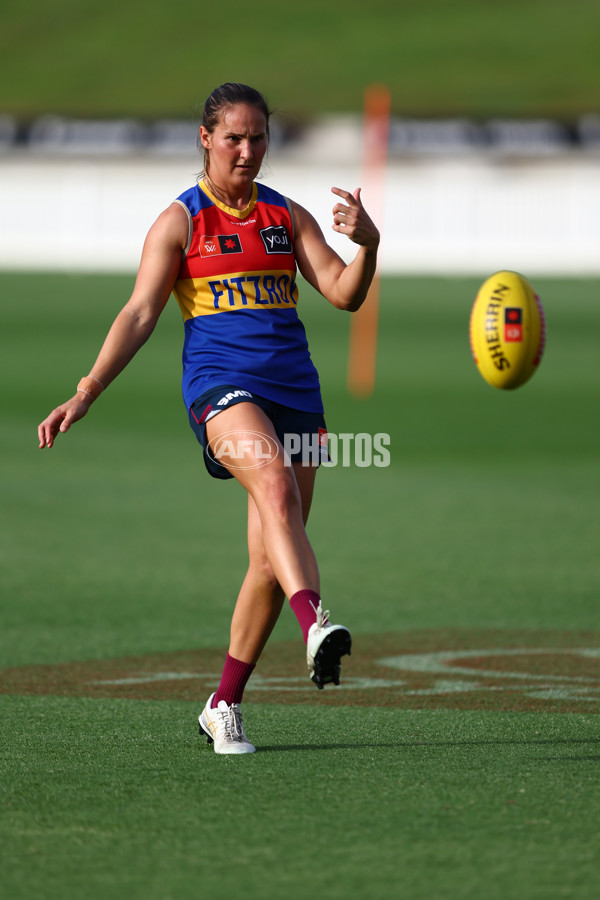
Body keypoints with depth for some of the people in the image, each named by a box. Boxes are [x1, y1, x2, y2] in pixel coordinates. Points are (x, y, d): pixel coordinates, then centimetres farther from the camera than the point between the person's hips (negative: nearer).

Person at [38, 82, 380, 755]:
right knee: (274, 483, -35)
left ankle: (224, 705, 15)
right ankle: (316, 625, -55)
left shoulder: (288, 216, 16)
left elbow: (344, 294, 6)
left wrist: (367, 245, -16)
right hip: (219, 382, -4)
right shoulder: (180, 221, 6)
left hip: (293, 388, 4)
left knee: (270, 559, 1)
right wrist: (87, 391, -12)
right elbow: (140, 313, 0)